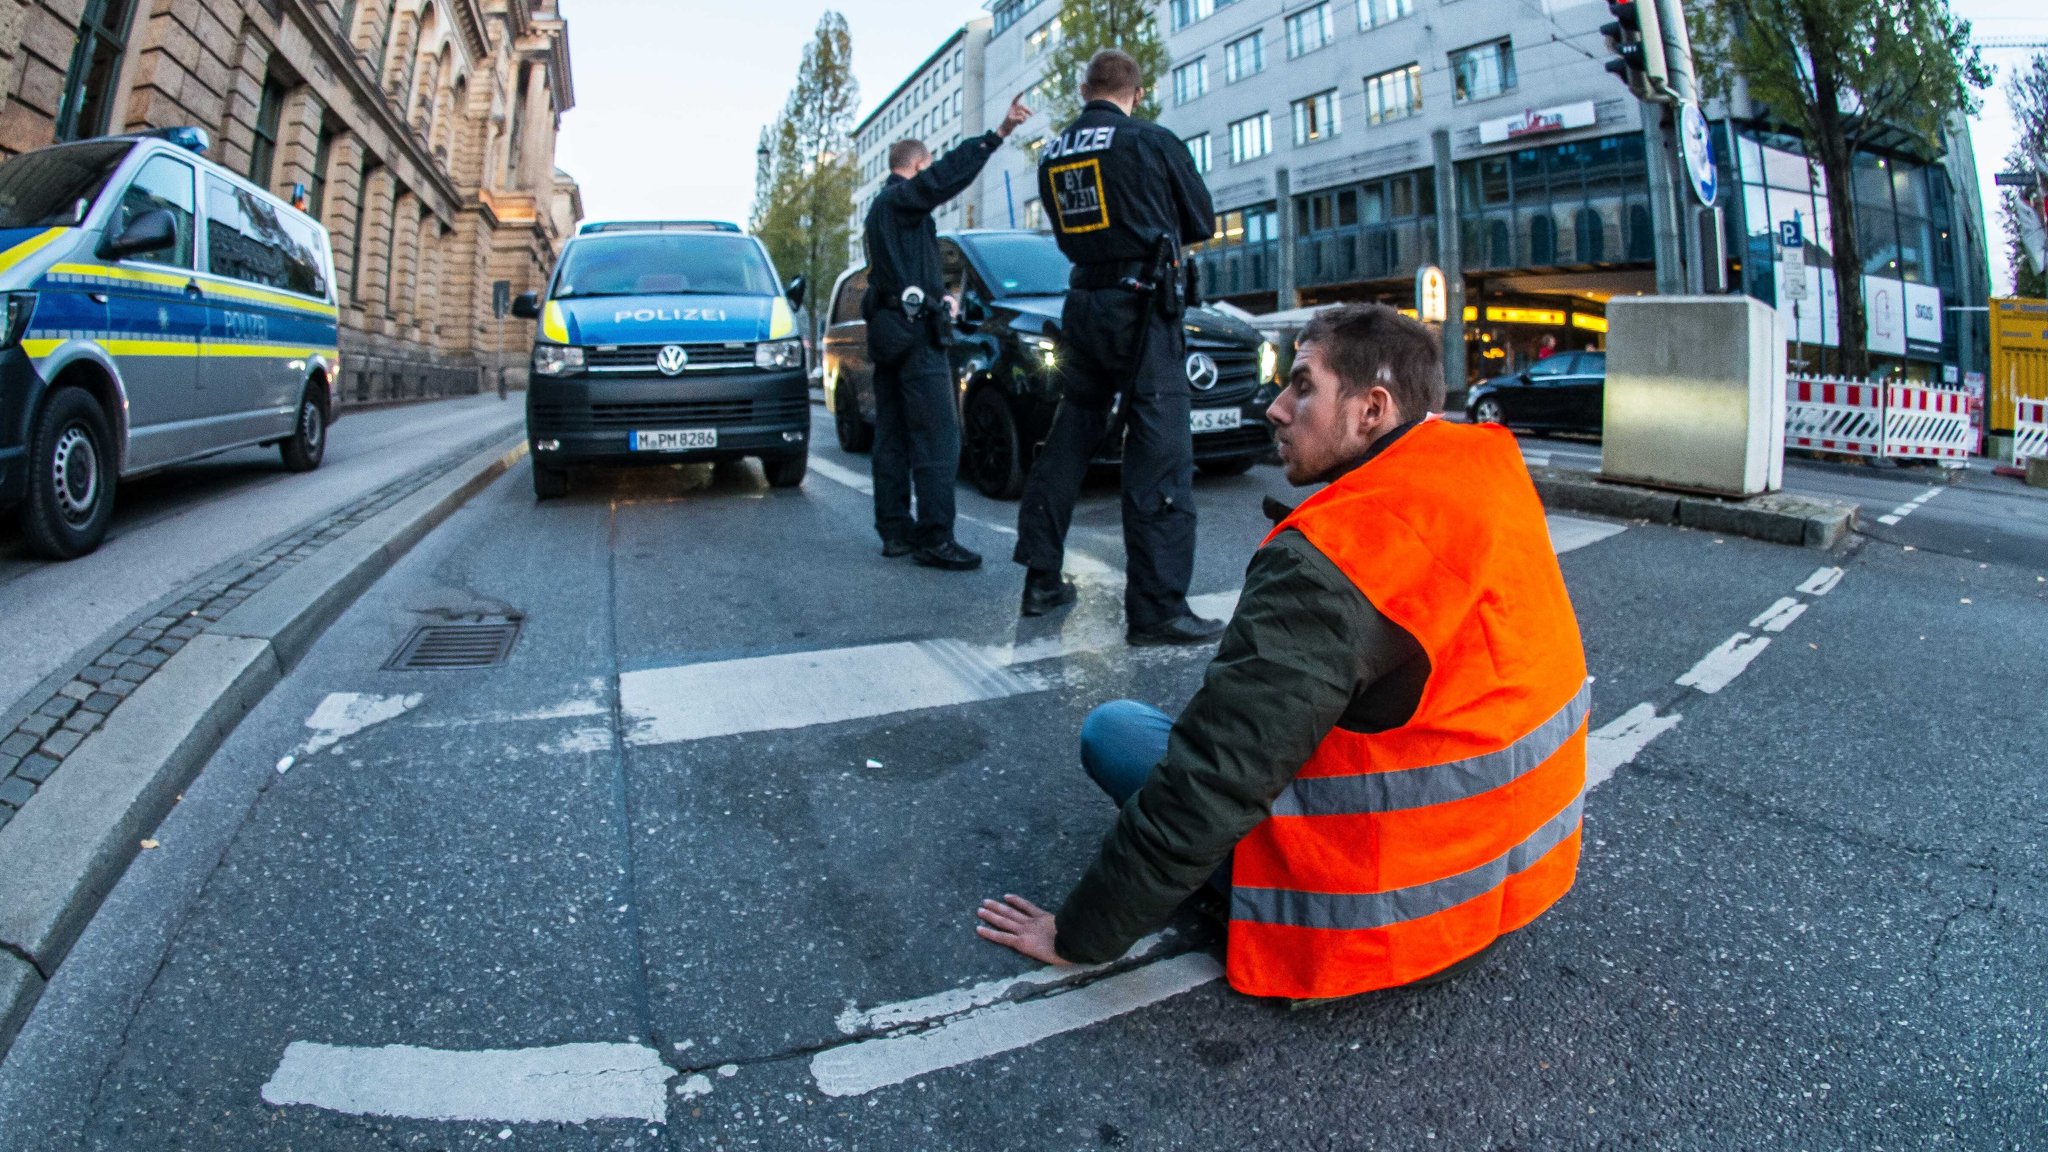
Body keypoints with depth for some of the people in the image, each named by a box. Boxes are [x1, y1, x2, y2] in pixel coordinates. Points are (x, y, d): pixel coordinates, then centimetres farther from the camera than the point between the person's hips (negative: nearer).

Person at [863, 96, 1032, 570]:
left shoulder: (881, 208, 24)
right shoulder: (901, 198, -7)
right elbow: (947, 175, -25)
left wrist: (937, 297, 34)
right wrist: (999, 133, -31)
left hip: (886, 333, 11)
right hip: (914, 332, -11)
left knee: (892, 437, 10)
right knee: (938, 438, -12)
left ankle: (894, 531, 14)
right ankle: (934, 539, -15)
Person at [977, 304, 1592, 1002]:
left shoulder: (1327, 563, -28)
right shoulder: (1496, 470, -2)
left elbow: (1209, 787, -25)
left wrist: (1078, 936, -15)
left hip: (1391, 920, -8)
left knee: (1110, 729, -1)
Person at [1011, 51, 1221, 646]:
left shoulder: (1052, 155, 11)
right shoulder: (1152, 142, -5)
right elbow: (1201, 221, 6)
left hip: (1082, 305, 7)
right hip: (1142, 306, -6)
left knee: (1067, 441, 16)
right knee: (1160, 455, -7)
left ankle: (1041, 580, 20)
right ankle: (1158, 608, -10)